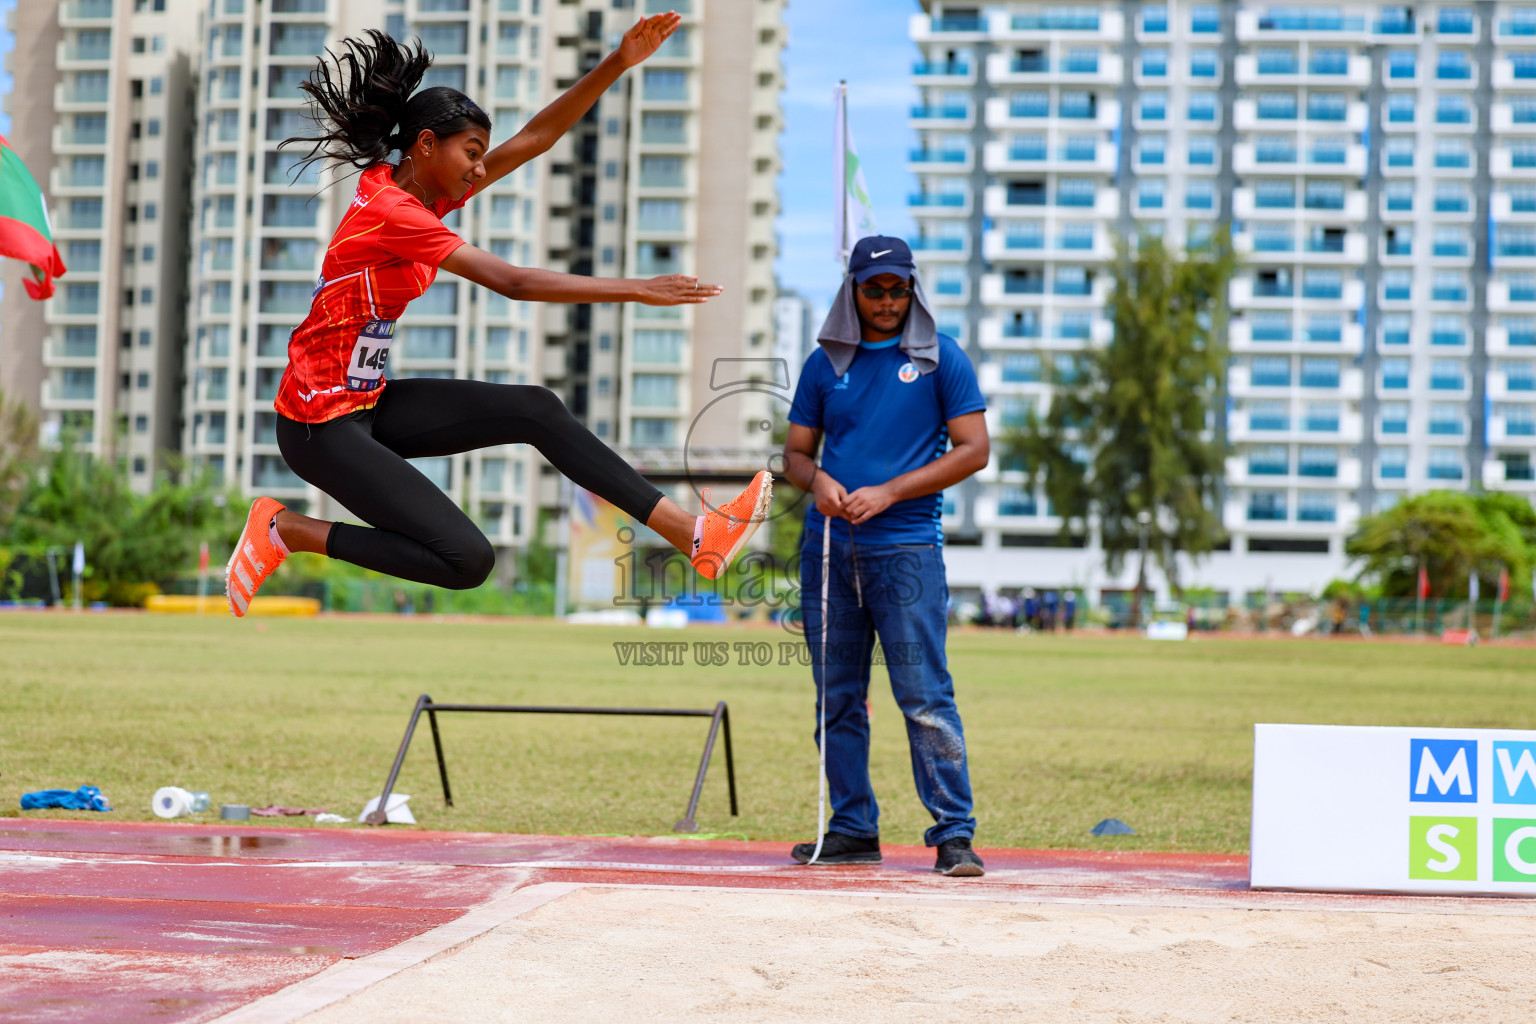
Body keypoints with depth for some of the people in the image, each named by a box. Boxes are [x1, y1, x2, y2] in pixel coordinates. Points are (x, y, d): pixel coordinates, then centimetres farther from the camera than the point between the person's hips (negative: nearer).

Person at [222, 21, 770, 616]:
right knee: (467, 561, -15)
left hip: (370, 403, 10)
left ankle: (693, 534, 1)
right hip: (321, 426, -10)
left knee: (536, 410, 1)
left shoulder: (422, 194, 6)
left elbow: (537, 138, 4)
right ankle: (286, 530, -3)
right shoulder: (390, 210, -21)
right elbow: (513, 283, -26)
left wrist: (618, 65, -4)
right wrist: (638, 290, -24)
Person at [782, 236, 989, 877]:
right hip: (827, 549, 4)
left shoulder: (941, 358, 4)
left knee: (925, 697, -10)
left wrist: (888, 493, -10)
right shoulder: (825, 363, 14)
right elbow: (794, 451, 17)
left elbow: (973, 449, -1)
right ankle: (852, 830, 16)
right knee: (837, 699, 7)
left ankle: (954, 834, -7)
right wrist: (816, 478, -7)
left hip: (906, 548, -4)